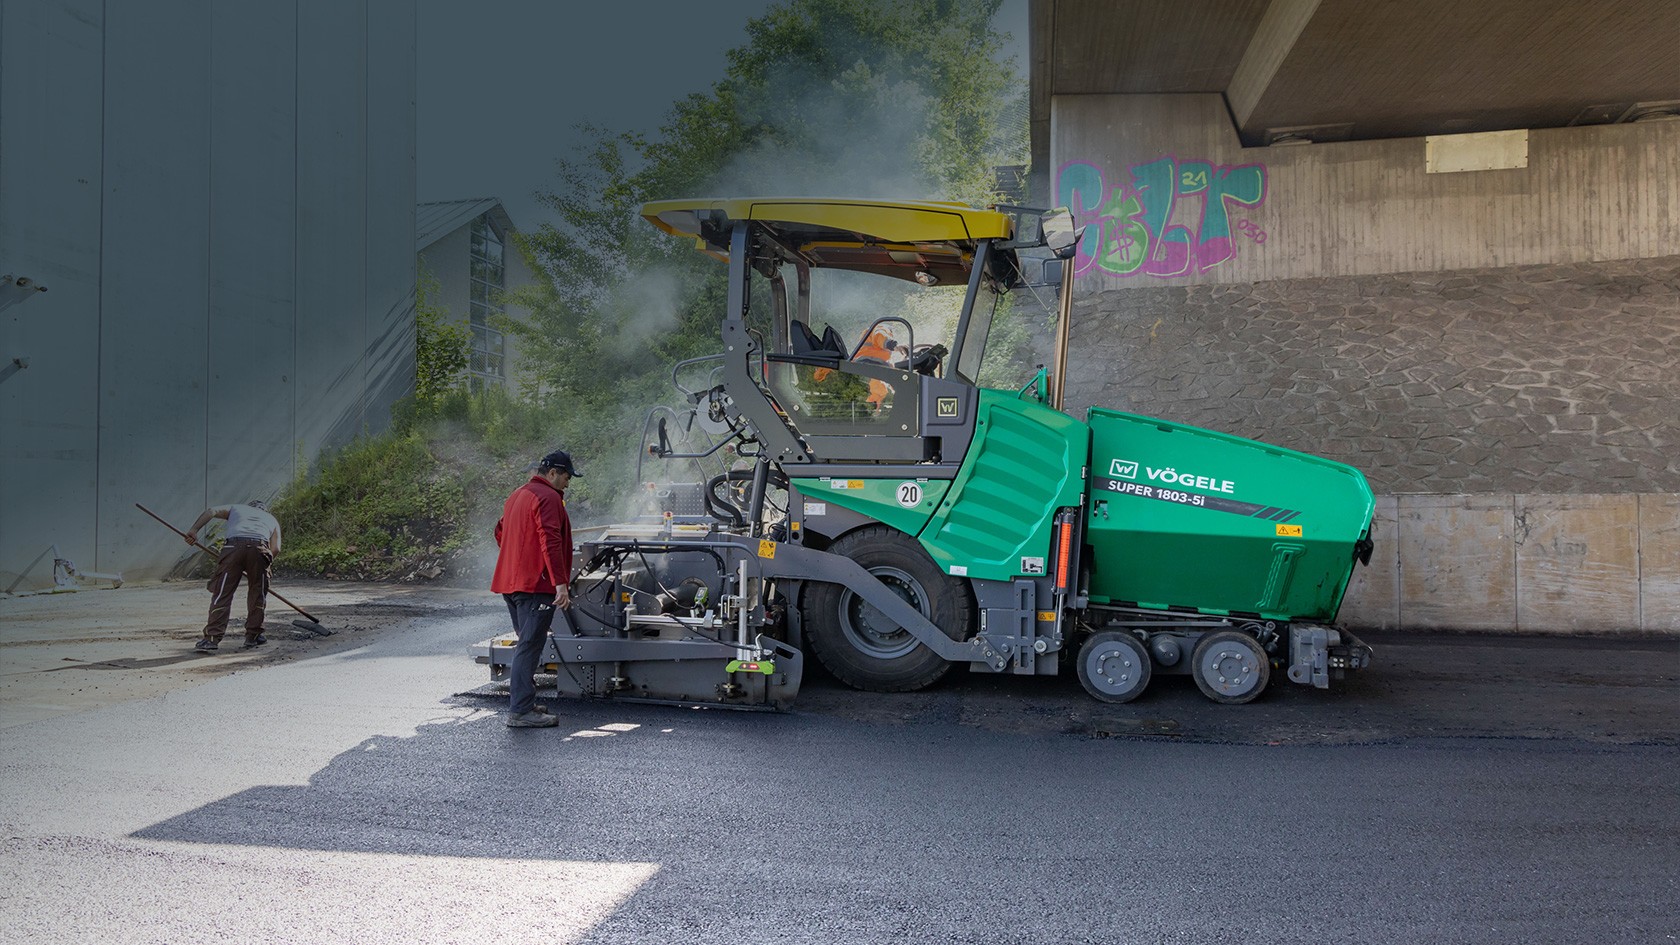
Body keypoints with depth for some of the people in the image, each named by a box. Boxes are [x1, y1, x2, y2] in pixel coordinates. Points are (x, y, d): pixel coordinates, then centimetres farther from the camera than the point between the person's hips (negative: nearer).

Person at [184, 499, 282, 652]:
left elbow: (211, 511, 16)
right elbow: (276, 549, 18)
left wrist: (194, 529, 9)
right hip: (260, 547, 1)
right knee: (257, 593, 17)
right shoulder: (271, 519, 35)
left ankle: (212, 638, -5)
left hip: (234, 545, -1)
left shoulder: (235, 509, 37)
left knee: (222, 594, 1)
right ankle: (253, 636, 19)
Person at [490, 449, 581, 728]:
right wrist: (560, 583, -24)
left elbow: (501, 532, 29)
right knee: (529, 648, -8)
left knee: (526, 644, 17)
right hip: (535, 584, -10)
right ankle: (520, 711, -7)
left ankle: (522, 702, 23)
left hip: (510, 582, 10)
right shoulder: (548, 498, -12)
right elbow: (550, 542, -22)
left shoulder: (518, 495, 19)